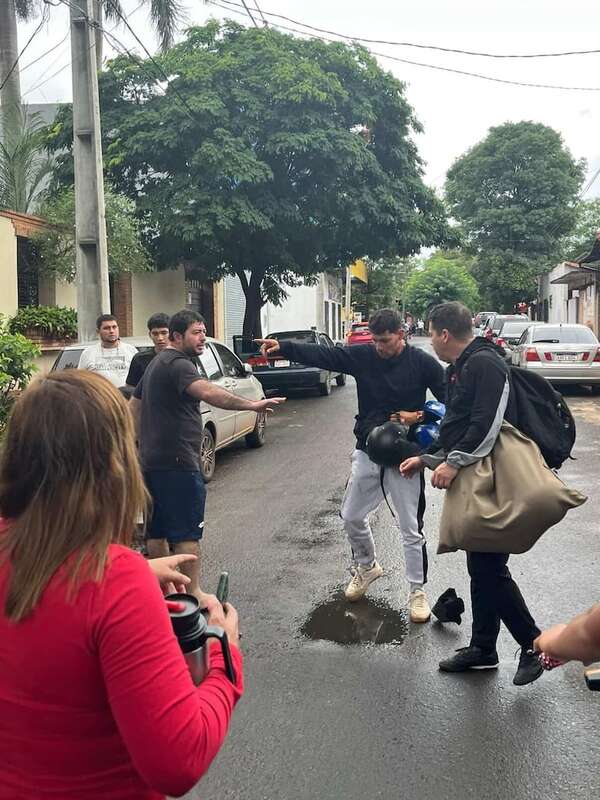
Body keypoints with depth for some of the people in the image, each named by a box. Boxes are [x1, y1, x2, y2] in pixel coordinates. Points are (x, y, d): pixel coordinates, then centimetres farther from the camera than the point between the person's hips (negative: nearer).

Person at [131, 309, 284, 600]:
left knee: (157, 530, 15)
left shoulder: (157, 364, 17)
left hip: (152, 461, 10)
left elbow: (134, 406, 26)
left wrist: (144, 443, 27)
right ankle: (194, 594, 2)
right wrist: (252, 405, -45)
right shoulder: (178, 364, -15)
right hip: (177, 462, -10)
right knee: (187, 532, -3)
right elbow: (208, 392, -35)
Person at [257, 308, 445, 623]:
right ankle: (366, 566, 42)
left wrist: (421, 415, -20)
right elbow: (321, 354, -7)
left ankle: (417, 590, 21)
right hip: (367, 453, 4)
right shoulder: (362, 356, -2)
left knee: (411, 529, 3)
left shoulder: (423, 363, -9)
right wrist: (282, 348, -17)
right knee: (352, 516, 15)